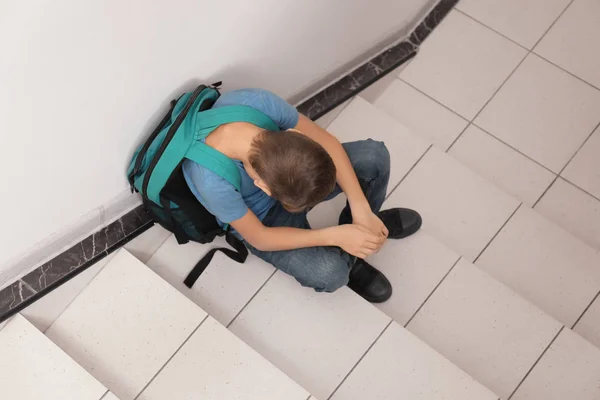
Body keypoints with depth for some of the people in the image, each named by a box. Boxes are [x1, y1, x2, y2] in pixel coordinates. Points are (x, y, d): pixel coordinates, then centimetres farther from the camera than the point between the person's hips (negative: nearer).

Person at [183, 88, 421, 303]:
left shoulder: (258, 101, -33)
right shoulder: (213, 183, -42)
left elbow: (326, 142, -19)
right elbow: (259, 238, -24)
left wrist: (361, 210, -24)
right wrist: (335, 236, -27)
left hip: (283, 174, 4)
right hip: (263, 218, -4)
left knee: (375, 155, -14)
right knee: (329, 272, -26)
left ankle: (360, 224, 16)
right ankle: (350, 261, 12)